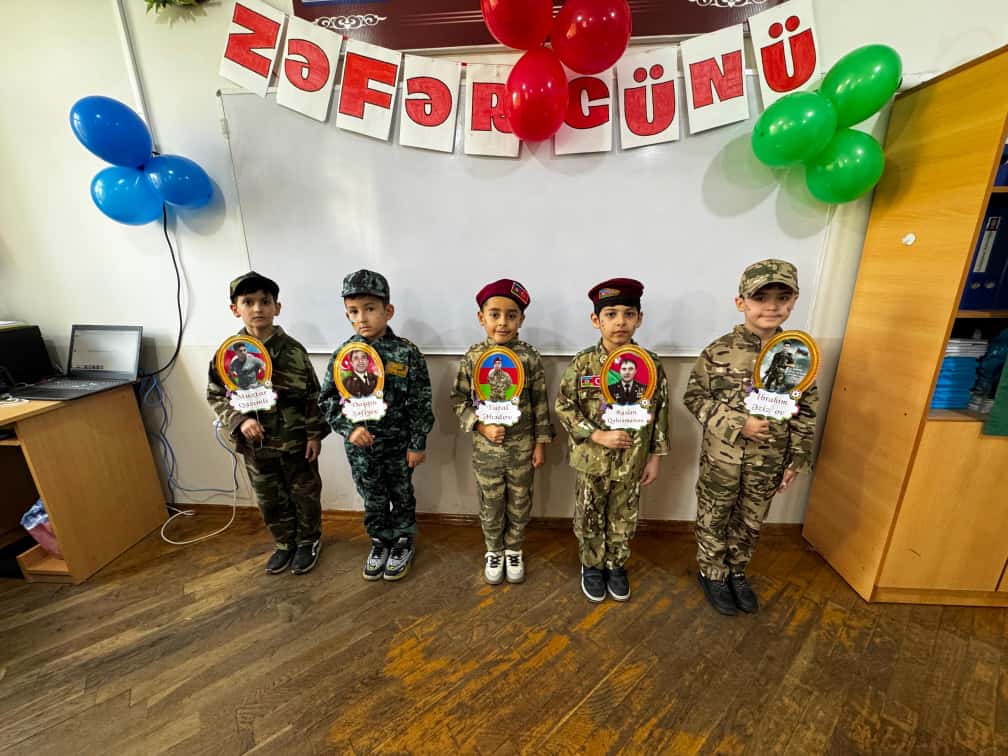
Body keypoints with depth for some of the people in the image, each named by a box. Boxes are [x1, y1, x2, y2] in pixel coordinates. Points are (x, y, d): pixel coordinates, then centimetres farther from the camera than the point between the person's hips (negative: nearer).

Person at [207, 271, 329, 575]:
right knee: (270, 500, 19)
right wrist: (239, 421, -14)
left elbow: (313, 396, -9)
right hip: (256, 444, 3)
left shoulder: (292, 350, -13)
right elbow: (216, 396, 3)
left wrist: (315, 434, -9)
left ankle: (309, 540, 37)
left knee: (305, 494, 14)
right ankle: (285, 543, 42)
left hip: (296, 441, -3)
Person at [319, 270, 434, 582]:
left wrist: (417, 444, -9)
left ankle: (402, 543, 41)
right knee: (372, 498, 19)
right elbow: (326, 400, 0)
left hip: (398, 444, -2)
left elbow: (420, 404, -11)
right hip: (360, 446, 2)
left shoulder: (406, 353, -15)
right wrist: (349, 428, -14)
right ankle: (380, 541, 44)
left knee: (401, 495, 17)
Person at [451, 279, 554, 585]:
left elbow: (540, 403, -3)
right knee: (490, 505, 17)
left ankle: (514, 549, 43)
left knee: (520, 503, 18)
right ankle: (494, 551, 42)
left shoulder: (529, 357, -9)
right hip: (486, 447, 0)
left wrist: (541, 442, -2)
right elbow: (459, 399, -1)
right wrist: (480, 425, -14)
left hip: (522, 446, 0)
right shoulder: (473, 356, -8)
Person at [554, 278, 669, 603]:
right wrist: (599, 436, -19)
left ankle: (616, 565, 44)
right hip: (592, 459, -1)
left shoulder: (651, 365, -7)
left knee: (624, 519, 19)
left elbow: (660, 412, 1)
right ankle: (592, 565, 41)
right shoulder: (582, 363, -12)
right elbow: (564, 407, -10)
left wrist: (655, 456, 3)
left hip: (632, 460, 2)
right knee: (590, 518, 16)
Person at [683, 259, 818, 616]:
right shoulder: (719, 352, -15)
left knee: (750, 523, 22)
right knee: (714, 521, 15)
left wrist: (796, 459, 4)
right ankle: (712, 574, 39)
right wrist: (738, 424, -19)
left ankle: (736, 571, 46)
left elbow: (806, 411, 3)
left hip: (768, 461, 4)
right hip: (721, 457, -3)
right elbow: (694, 397, -9)